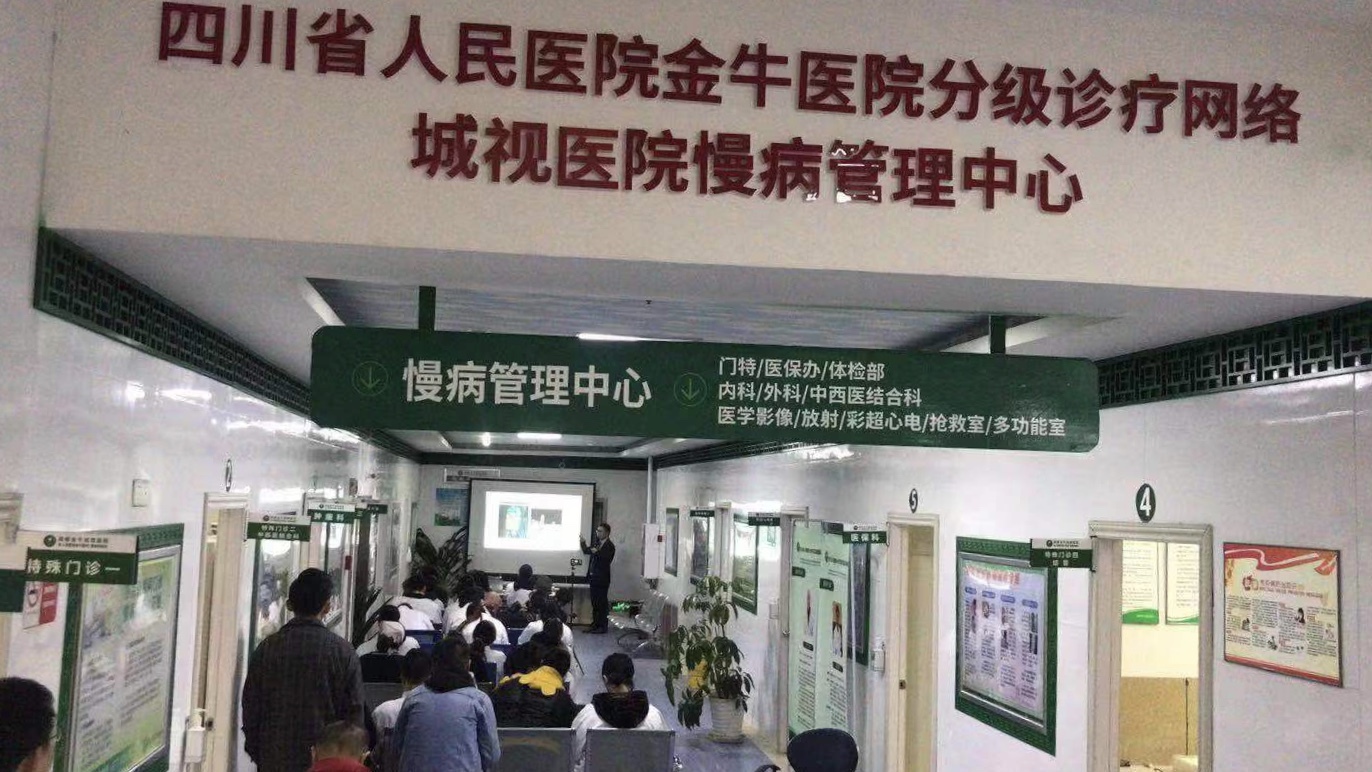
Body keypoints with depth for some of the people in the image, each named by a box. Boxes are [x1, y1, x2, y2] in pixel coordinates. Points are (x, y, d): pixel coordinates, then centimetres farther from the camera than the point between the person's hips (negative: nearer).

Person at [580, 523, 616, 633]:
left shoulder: (609, 546, -10)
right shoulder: (596, 543, 12)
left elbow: (606, 559, -19)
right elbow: (586, 551, 18)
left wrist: (597, 552, -29)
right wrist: (583, 543, 2)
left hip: (602, 579, -8)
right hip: (593, 577, 8)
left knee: (602, 603, -2)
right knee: (594, 603, 13)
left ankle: (603, 626, 4)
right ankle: (595, 625, 21)